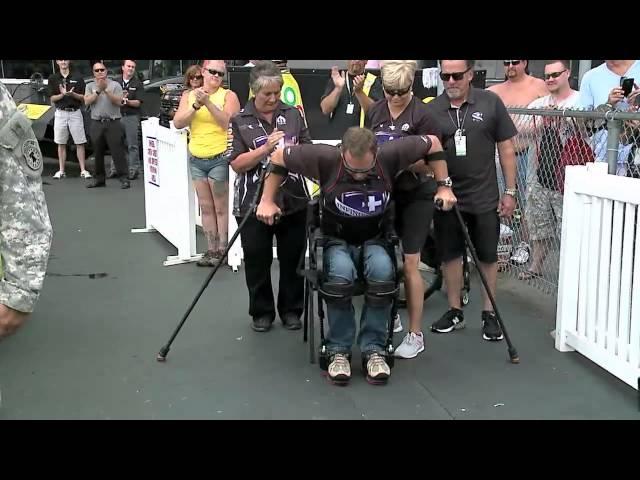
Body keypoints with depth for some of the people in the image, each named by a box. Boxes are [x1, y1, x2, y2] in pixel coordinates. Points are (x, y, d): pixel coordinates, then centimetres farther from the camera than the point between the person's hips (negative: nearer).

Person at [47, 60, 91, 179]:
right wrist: (63, 94, -16)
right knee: (61, 144, 5)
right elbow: (52, 99, 3)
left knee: (80, 143, -2)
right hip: (60, 113, 1)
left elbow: (83, 98, 2)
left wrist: (72, 94, -17)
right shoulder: (53, 78, 6)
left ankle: (83, 170, 1)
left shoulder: (78, 77, 4)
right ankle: (61, 171, 10)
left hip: (75, 112, -1)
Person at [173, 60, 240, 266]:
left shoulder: (228, 95, -2)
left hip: (220, 158, -5)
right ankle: (211, 250, 15)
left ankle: (222, 250, 6)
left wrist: (208, 102, -21)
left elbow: (227, 123, -16)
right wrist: (196, 106, -14)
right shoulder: (189, 95, 9)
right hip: (196, 159, 5)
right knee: (206, 207, 9)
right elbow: (178, 123, -1)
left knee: (221, 207, -1)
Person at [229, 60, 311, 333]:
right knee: (257, 261, 8)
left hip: (293, 200, 2)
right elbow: (236, 164, -9)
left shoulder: (293, 114, 5)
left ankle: (291, 310, 27)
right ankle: (261, 312, 25)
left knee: (293, 259, 11)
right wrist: (265, 149, -20)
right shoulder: (240, 121, -2)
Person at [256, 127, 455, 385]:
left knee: (382, 270, -34)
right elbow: (278, 158, -9)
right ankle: (338, 350, -17)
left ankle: (373, 349, -19)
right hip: (337, 239, -1)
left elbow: (432, 143, -3)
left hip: (375, 239, 1)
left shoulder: (390, 155, -18)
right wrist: (267, 201, -8)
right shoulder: (326, 158, -21)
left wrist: (443, 186, -5)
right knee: (340, 273, -36)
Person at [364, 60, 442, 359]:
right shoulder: (374, 112, 3)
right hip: (383, 193, 5)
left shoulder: (422, 115, -13)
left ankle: (416, 335, 3)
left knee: (409, 263, -6)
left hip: (416, 195, -5)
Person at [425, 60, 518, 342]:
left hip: (485, 197, -1)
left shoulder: (490, 103, -3)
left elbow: (506, 149, 1)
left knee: (487, 257, 8)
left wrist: (510, 192, -1)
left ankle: (489, 314, 21)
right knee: (450, 255, 11)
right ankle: (454, 312, 26)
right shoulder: (431, 110, 0)